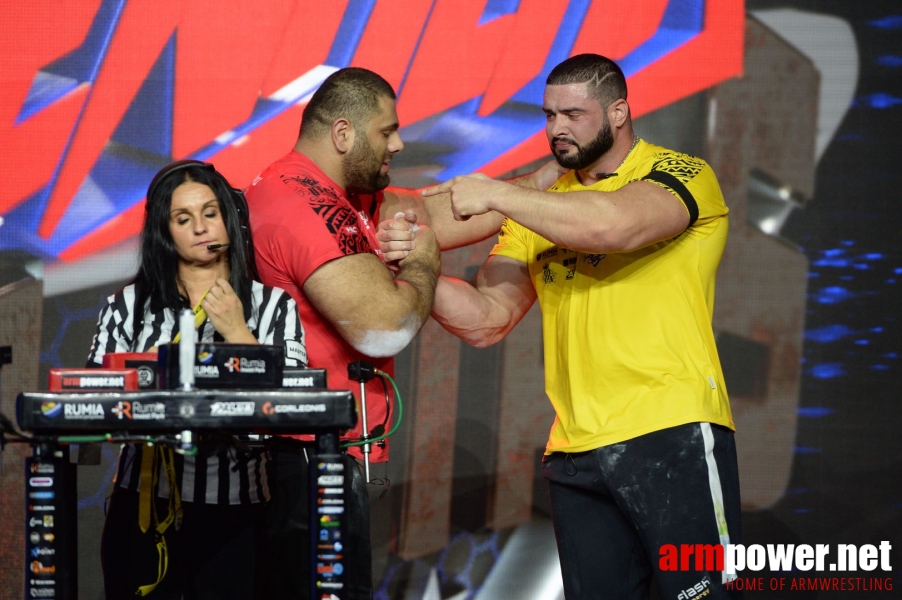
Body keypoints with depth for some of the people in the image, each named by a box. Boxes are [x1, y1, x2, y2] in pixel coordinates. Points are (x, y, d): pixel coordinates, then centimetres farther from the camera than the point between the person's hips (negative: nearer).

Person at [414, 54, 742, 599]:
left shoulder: (682, 175, 0)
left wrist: (496, 195, -13)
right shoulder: (540, 211, 17)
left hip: (674, 436, -5)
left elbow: (615, 224, -22)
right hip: (576, 452, 6)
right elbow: (486, 320, 9)